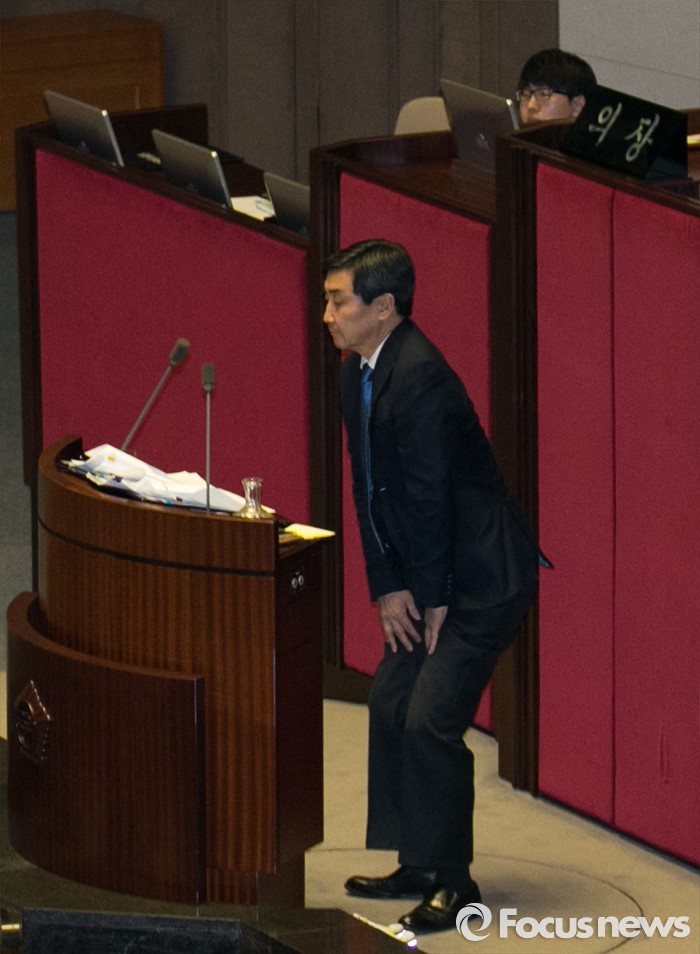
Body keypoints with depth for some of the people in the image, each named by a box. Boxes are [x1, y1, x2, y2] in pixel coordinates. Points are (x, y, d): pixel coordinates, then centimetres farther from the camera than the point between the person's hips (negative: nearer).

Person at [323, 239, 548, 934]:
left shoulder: (419, 375, -24)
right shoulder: (357, 373, 6)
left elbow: (429, 496, -21)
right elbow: (368, 488, 9)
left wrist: (433, 597, -14)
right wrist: (387, 588, 3)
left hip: (484, 577, -10)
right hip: (430, 577, 10)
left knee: (431, 719, -11)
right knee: (390, 703, 12)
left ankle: (453, 882, 1)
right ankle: (419, 866, 23)